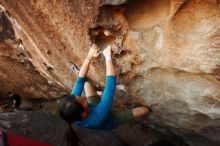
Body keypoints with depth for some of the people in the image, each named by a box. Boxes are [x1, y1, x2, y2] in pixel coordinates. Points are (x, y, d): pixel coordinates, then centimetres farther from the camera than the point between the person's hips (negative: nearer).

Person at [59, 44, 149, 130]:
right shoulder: (97, 116, -51)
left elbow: (80, 80, -28)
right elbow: (110, 87, -50)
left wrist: (89, 57, -29)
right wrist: (108, 58, -44)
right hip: (109, 122, -3)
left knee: (86, 83, 3)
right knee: (145, 110, -4)